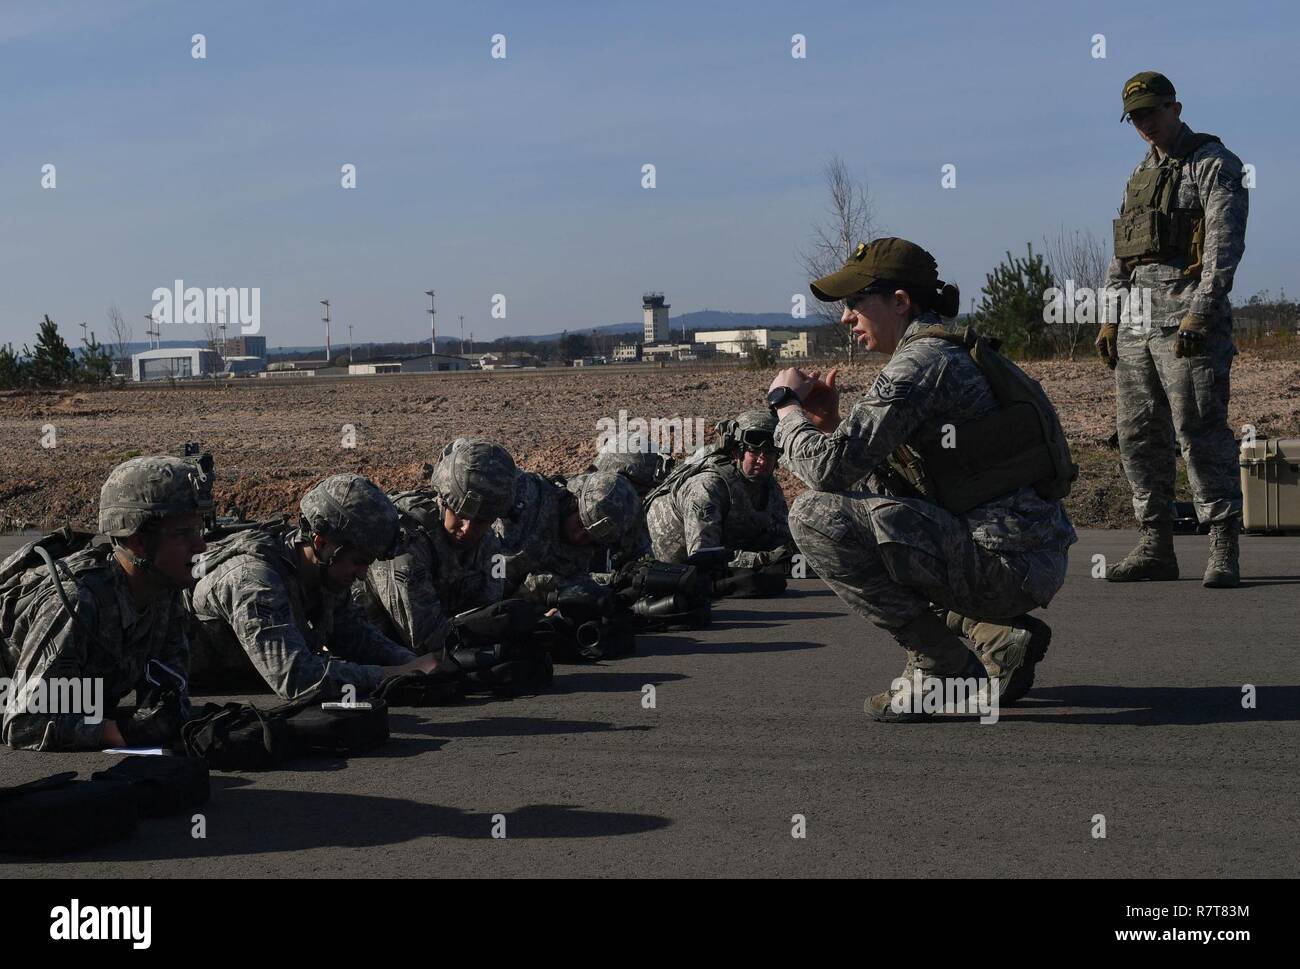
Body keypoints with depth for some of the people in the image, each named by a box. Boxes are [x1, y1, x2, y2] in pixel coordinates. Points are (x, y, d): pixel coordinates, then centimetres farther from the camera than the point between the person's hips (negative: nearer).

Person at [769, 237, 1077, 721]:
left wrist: (787, 404, -2)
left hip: (1007, 563, -10)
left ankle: (942, 671, -5)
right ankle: (1001, 638, 15)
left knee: (816, 513, -14)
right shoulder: (950, 351, 18)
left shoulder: (922, 361, -12)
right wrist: (830, 422, 7)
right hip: (1033, 563, 10)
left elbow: (830, 467, -19)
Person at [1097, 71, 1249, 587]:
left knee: (1201, 435, -10)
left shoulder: (1214, 163, -1)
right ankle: (1155, 546, 14)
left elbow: (1224, 243, -11)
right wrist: (1109, 317, 14)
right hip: (1135, 323, 8)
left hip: (1188, 319, -8)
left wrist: (1201, 311, -20)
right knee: (1138, 437, 6)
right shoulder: (1141, 174, 22)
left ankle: (1224, 549, -6)